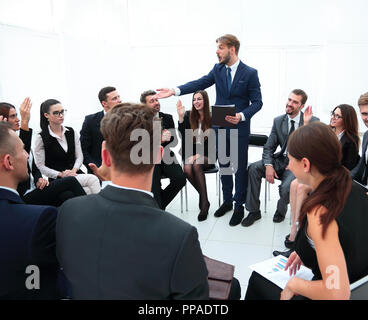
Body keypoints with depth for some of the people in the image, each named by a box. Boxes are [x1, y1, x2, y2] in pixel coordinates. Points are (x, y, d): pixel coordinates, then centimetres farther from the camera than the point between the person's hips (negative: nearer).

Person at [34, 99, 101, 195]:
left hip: (76, 173, 4)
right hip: (57, 180, -4)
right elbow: (40, 166, -3)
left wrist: (74, 170, -9)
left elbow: (79, 156, 10)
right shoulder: (41, 138, -2)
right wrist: (61, 174, -13)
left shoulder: (71, 132, 10)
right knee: (92, 179, -29)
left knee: (89, 191, -30)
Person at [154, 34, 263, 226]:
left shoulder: (250, 73, -8)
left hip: (239, 128, -4)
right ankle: (227, 201, 32)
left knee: (239, 167, 4)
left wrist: (241, 116, -24)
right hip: (220, 126, 5)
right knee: (223, 165, 15)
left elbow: (257, 102, -8)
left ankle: (239, 206, 19)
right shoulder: (217, 69, 4)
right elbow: (200, 83, -3)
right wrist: (175, 91, -14)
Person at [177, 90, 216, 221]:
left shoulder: (212, 118, -2)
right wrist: (180, 117, -17)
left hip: (207, 155, -2)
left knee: (196, 165, -33)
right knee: (187, 169, -29)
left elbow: (213, 143, -4)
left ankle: (204, 202, -21)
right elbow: (183, 136, -7)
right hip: (190, 154, 2)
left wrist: (200, 154, -15)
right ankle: (204, 197, -7)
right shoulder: (188, 116, 5)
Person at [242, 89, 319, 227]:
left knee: (286, 187, -31)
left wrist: (307, 125, -28)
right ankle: (254, 211, -5)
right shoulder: (278, 121, 5)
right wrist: (268, 165, -16)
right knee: (253, 168, -19)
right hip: (281, 160, 4)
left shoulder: (312, 121, -6)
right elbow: (268, 147, 3)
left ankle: (281, 211, 8)